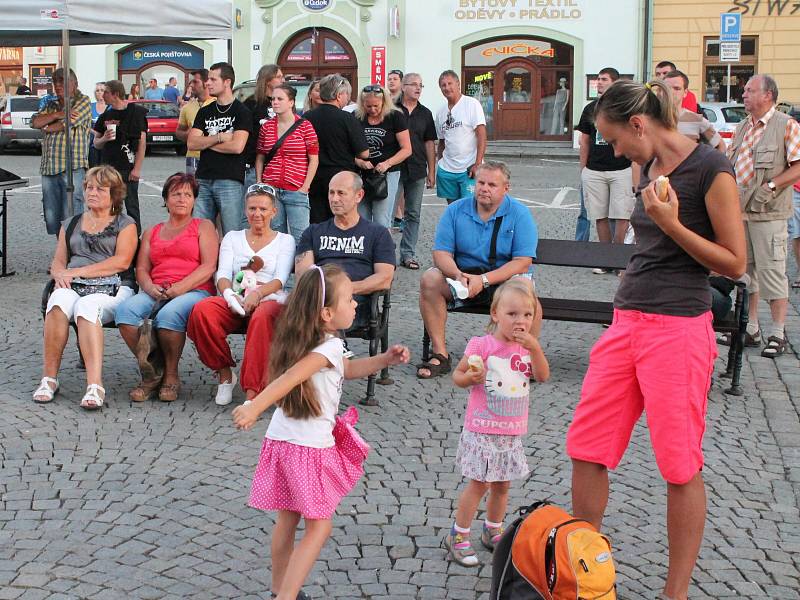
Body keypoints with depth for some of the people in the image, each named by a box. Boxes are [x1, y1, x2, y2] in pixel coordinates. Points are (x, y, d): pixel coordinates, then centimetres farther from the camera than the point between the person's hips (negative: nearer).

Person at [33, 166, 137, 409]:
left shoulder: (125, 225, 14)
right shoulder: (70, 225, 27)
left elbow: (121, 261, -2)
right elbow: (58, 262, 22)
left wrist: (76, 272, -8)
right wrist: (60, 275, -5)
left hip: (112, 288, -3)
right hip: (73, 287, 3)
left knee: (86, 306, -38)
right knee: (59, 300, -34)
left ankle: (95, 385, -49)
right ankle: (49, 378, -32)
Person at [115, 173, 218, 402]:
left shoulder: (204, 227, 16)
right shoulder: (151, 233, 28)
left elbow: (208, 266, 2)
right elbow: (141, 269, 17)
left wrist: (181, 287, -14)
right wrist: (149, 287, -8)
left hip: (194, 291, -4)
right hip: (155, 292, 4)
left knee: (169, 314, -38)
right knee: (126, 310, -30)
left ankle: (171, 376, -18)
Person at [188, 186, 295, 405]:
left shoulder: (285, 240, 17)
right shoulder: (232, 237, 23)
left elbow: (280, 278, 1)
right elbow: (223, 274, 8)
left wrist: (258, 293, -21)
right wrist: (229, 293, -17)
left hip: (270, 300, -2)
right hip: (235, 301, 2)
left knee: (262, 318, -41)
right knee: (201, 310, -31)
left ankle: (252, 392, -42)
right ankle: (225, 374, -15)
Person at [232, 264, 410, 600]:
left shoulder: (308, 341, 11)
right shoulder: (330, 346, -18)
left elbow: (345, 370, 26)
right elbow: (291, 377, -34)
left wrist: (384, 359, 16)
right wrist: (255, 408, -46)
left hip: (282, 440, 8)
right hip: (310, 447, -8)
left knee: (287, 521, 20)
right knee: (319, 527, 3)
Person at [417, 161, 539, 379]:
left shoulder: (520, 214, -5)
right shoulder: (456, 210, 3)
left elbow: (522, 262, -13)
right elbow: (441, 252, -2)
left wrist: (484, 280, -24)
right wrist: (457, 275, -25)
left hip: (504, 279, -2)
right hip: (463, 275, 3)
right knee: (430, 279, -25)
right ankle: (440, 354, -19)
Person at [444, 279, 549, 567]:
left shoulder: (527, 347, 5)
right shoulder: (482, 345, -13)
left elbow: (543, 376, -7)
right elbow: (457, 375, -6)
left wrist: (533, 347, -18)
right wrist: (470, 377, -27)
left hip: (512, 432, 6)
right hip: (482, 430, -5)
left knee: (502, 485, 16)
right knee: (478, 484, -1)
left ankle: (493, 532, 34)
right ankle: (458, 537, 12)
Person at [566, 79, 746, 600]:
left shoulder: (711, 168, -10)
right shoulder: (651, 167, 12)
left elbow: (735, 263, -10)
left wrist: (671, 225, -18)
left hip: (678, 330, -8)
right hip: (626, 323, 8)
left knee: (680, 465, 3)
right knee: (587, 448, 8)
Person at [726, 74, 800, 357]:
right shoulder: (742, 126, 15)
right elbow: (729, 161, 22)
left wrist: (771, 186, -19)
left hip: (768, 213, -7)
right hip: (739, 210, 7)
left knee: (771, 270, -5)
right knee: (744, 270, 11)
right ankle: (750, 329, 21)